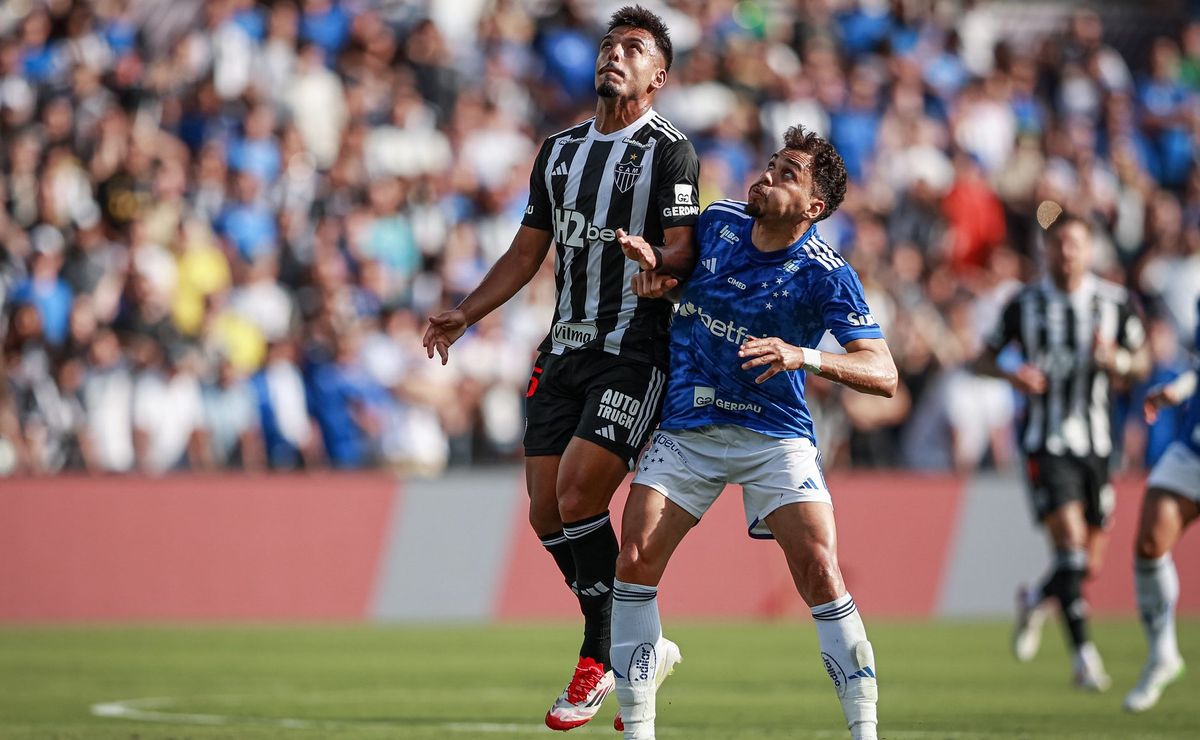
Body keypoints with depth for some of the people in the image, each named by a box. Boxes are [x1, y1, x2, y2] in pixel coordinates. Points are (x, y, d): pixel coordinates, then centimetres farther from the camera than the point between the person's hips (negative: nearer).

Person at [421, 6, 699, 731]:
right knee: (548, 513, 1)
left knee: (579, 496, -18)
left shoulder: (670, 151, -4)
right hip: (566, 348, 7)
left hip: (634, 351, -7)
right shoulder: (561, 149, 16)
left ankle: (601, 659, -3)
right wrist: (465, 315, 12)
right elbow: (528, 251, 21)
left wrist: (656, 265, -36)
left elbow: (683, 250, -13)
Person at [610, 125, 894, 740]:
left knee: (818, 569, -18)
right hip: (687, 428, 4)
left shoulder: (825, 275, -13)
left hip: (775, 433, -3)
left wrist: (805, 356, -35)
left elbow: (883, 373, -20)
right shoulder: (719, 222, 1)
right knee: (635, 557, -12)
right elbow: (676, 268, 24)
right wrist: (652, 263, -1)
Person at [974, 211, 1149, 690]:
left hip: (1095, 443, 3)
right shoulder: (1025, 304, 0)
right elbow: (984, 358, 8)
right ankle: (1083, 654, -14)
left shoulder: (1113, 302, 3)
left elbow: (1141, 363, 10)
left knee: (1089, 562, 7)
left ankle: (1034, 601, 38)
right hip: (1046, 442, -3)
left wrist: (1115, 361, -12)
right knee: (1070, 543, -18)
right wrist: (1011, 373, -14)